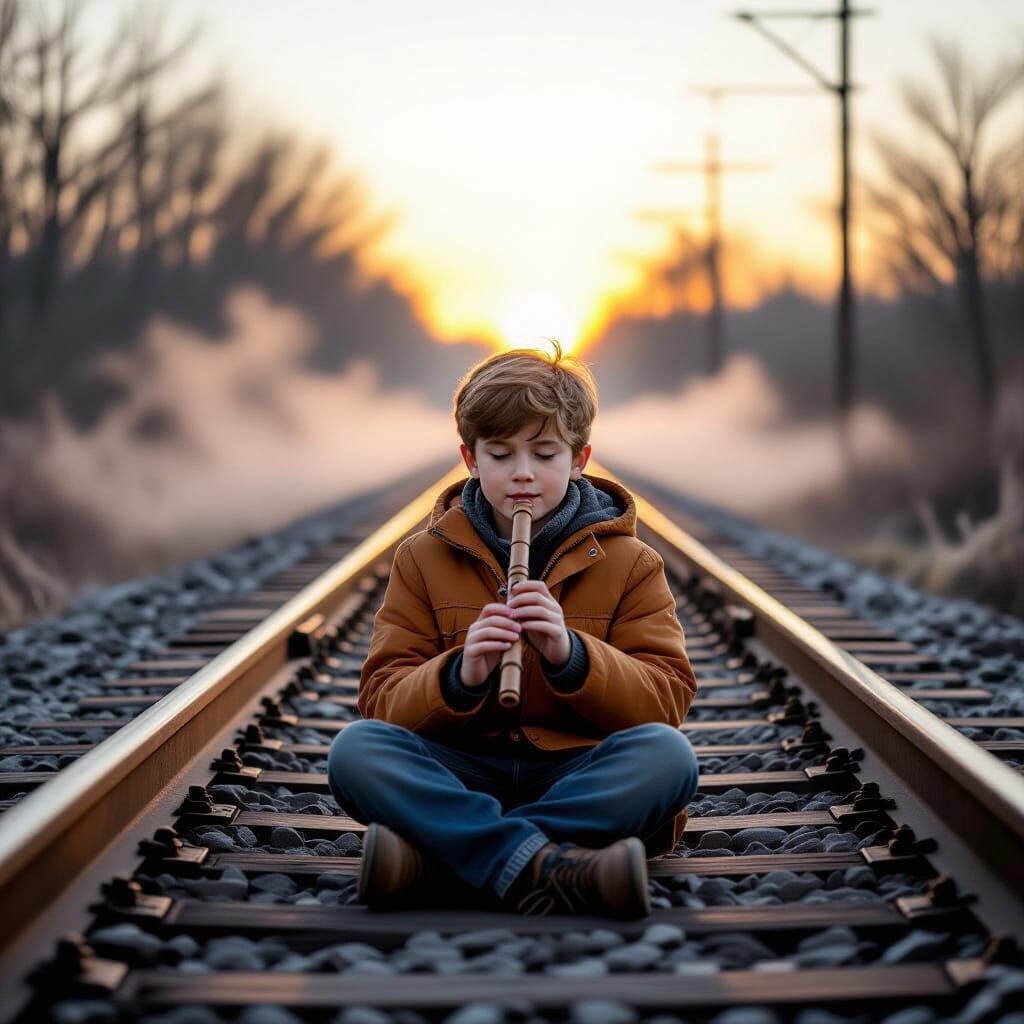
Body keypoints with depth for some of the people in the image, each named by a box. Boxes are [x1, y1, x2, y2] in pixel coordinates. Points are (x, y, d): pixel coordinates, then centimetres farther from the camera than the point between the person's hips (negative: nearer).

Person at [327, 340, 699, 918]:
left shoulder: (630, 564, 8)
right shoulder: (425, 558, 10)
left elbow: (668, 698, -1)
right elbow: (383, 698, 2)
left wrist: (571, 655, -19)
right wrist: (459, 677, -20)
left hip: (582, 776, 0)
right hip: (464, 774, 1)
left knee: (668, 755, -32)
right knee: (357, 748, -27)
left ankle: (434, 856, -35)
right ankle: (541, 865, -42)